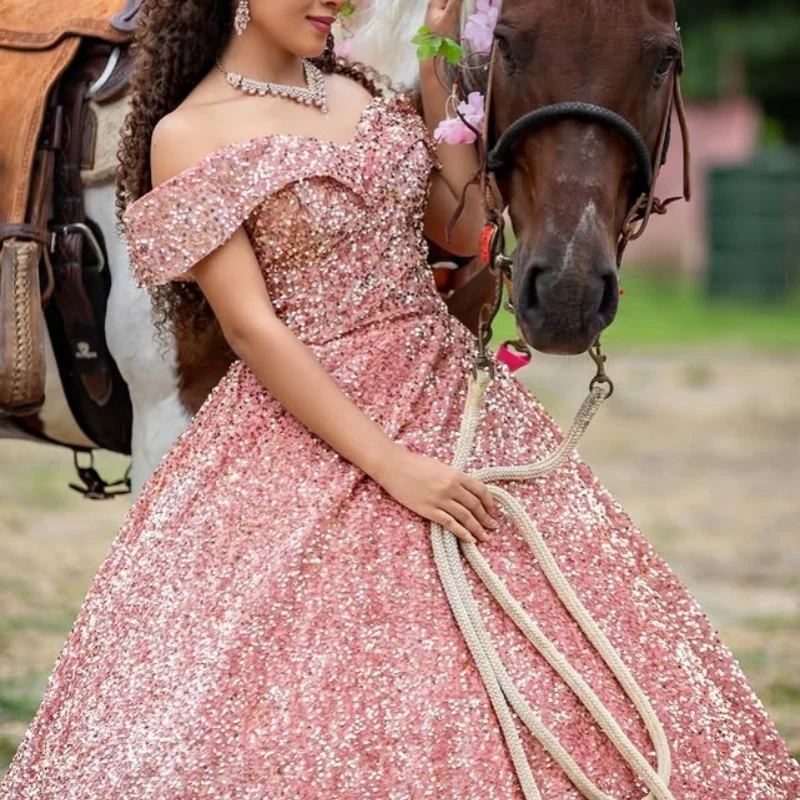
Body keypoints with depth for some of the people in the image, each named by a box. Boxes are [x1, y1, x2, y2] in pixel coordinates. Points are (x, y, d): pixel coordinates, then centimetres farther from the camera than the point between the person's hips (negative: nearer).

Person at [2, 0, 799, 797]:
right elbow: (252, 328, -15)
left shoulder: (362, 89, 10)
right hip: (308, 424, -6)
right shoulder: (188, 135, -8)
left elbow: (466, 229, 9)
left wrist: (436, 72, 3)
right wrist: (393, 467, -20)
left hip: (455, 392, 6)